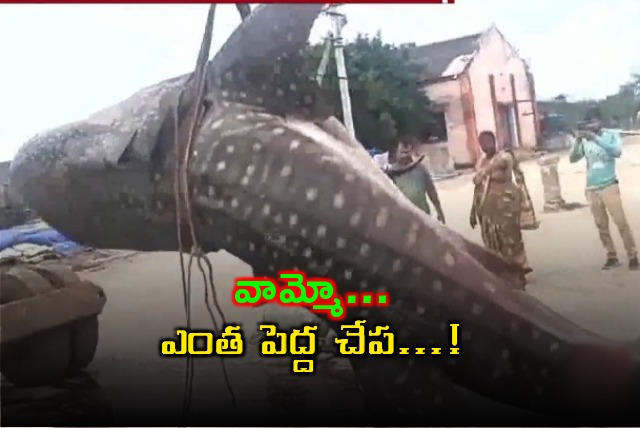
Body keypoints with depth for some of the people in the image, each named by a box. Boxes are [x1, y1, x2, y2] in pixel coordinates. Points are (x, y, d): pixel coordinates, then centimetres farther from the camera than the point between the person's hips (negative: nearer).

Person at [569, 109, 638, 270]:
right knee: (602, 225, 6)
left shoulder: (612, 135, -3)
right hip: (592, 189, 3)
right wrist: (577, 141, -17)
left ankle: (633, 256, 3)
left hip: (609, 186, -3)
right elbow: (572, 159, -1)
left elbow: (617, 152, -20)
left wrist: (596, 138, -28)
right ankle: (612, 257, 14)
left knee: (621, 222, -5)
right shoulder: (584, 140, 3)